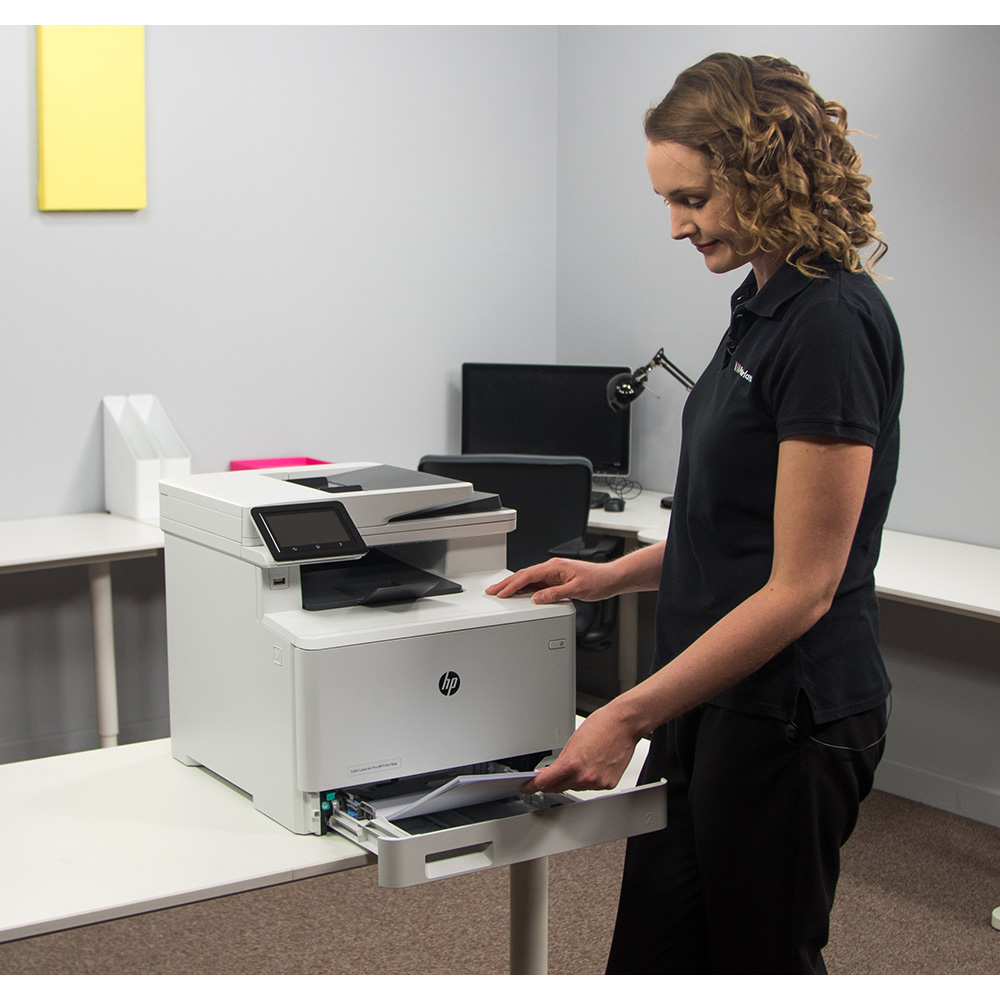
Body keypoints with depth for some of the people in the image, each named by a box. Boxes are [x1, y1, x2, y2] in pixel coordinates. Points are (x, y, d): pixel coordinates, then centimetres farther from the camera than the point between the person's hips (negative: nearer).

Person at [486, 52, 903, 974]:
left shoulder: (831, 323, -21)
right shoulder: (765, 305, 9)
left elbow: (800, 586, -22)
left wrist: (630, 715, -21)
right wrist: (614, 575, 8)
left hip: (787, 716, -9)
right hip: (716, 700, 9)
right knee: (654, 957, 17)